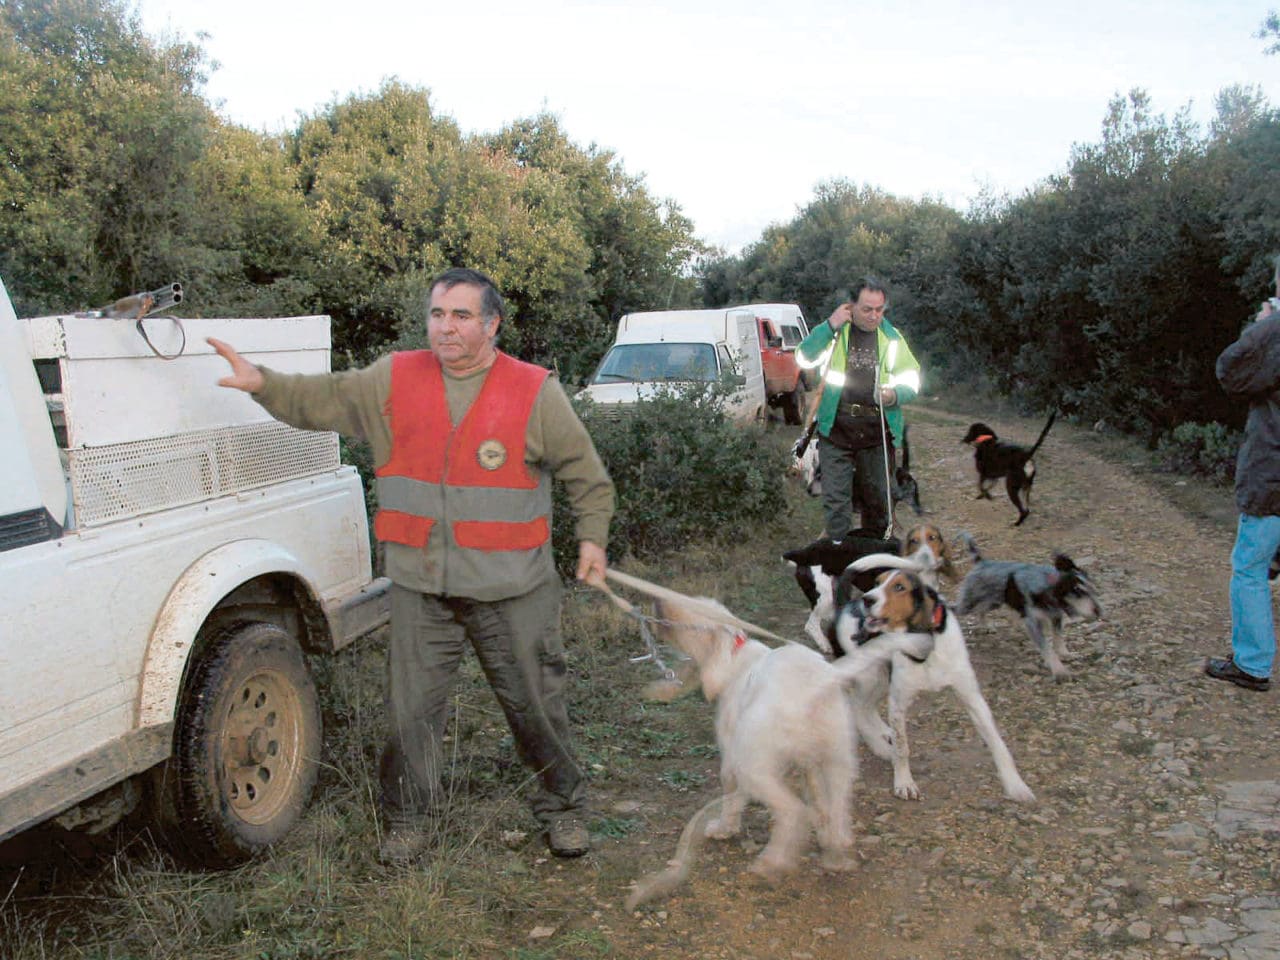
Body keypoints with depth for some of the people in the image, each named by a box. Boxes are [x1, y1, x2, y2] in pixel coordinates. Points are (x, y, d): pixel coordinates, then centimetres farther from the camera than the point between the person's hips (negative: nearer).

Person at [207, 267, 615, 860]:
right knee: (411, 706, 9)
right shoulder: (395, 380, 4)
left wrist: (591, 538, 0)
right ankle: (409, 816, 30)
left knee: (535, 703, 10)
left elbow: (585, 472, 4)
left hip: (512, 588, -2)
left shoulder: (534, 391, -3)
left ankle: (561, 806, 31)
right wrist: (263, 384, -8)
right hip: (418, 587, 2)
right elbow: (321, 400, 7)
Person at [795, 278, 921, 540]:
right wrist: (830, 325, -17)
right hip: (836, 430, -2)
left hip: (877, 433, 2)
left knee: (878, 498, 10)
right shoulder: (836, 332, 4)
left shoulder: (892, 338, 9)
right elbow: (804, 358, -8)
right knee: (836, 498, -4)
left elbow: (912, 380, 10)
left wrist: (895, 395, -13)